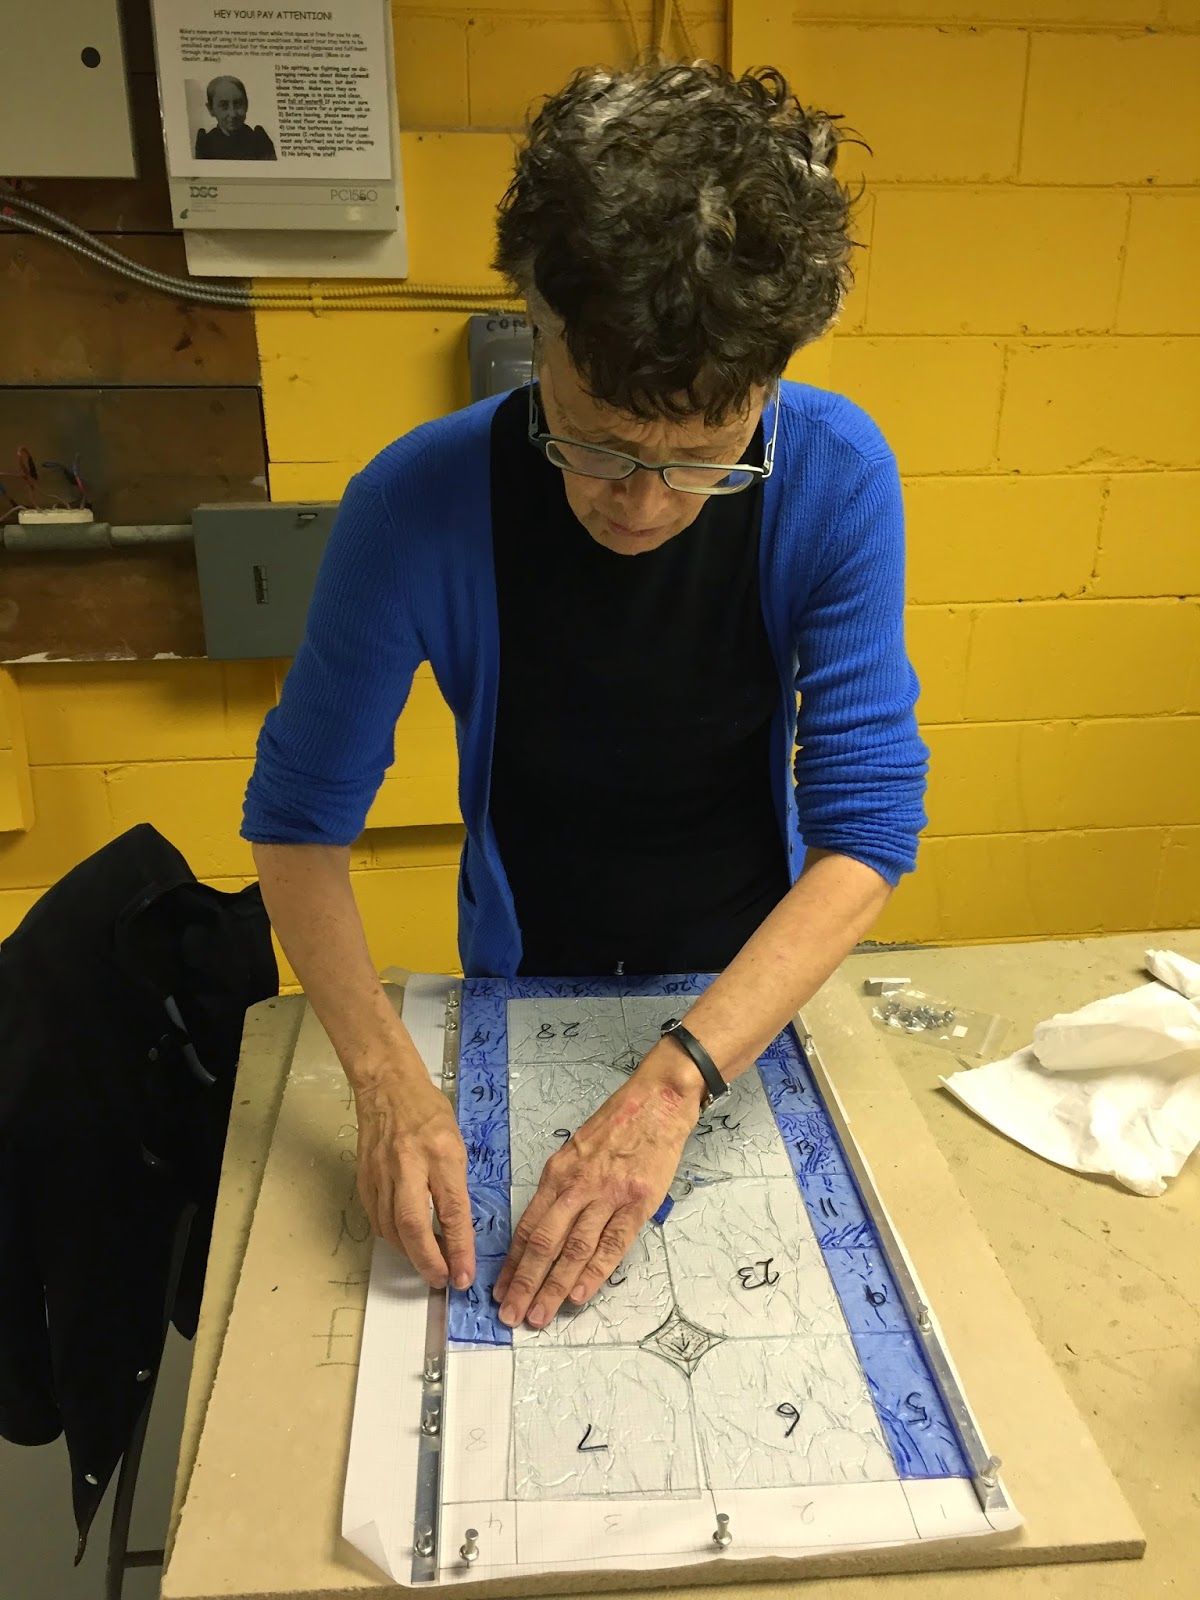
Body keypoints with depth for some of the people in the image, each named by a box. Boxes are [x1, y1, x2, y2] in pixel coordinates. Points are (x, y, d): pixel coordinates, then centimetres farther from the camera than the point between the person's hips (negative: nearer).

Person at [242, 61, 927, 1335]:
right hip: (524, 984, 0)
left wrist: (672, 1085, -35)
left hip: (749, 986, 1)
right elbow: (298, 820, -19)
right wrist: (387, 1078, -34)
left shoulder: (837, 480, -25)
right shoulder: (418, 508, -28)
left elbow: (867, 826, -25)